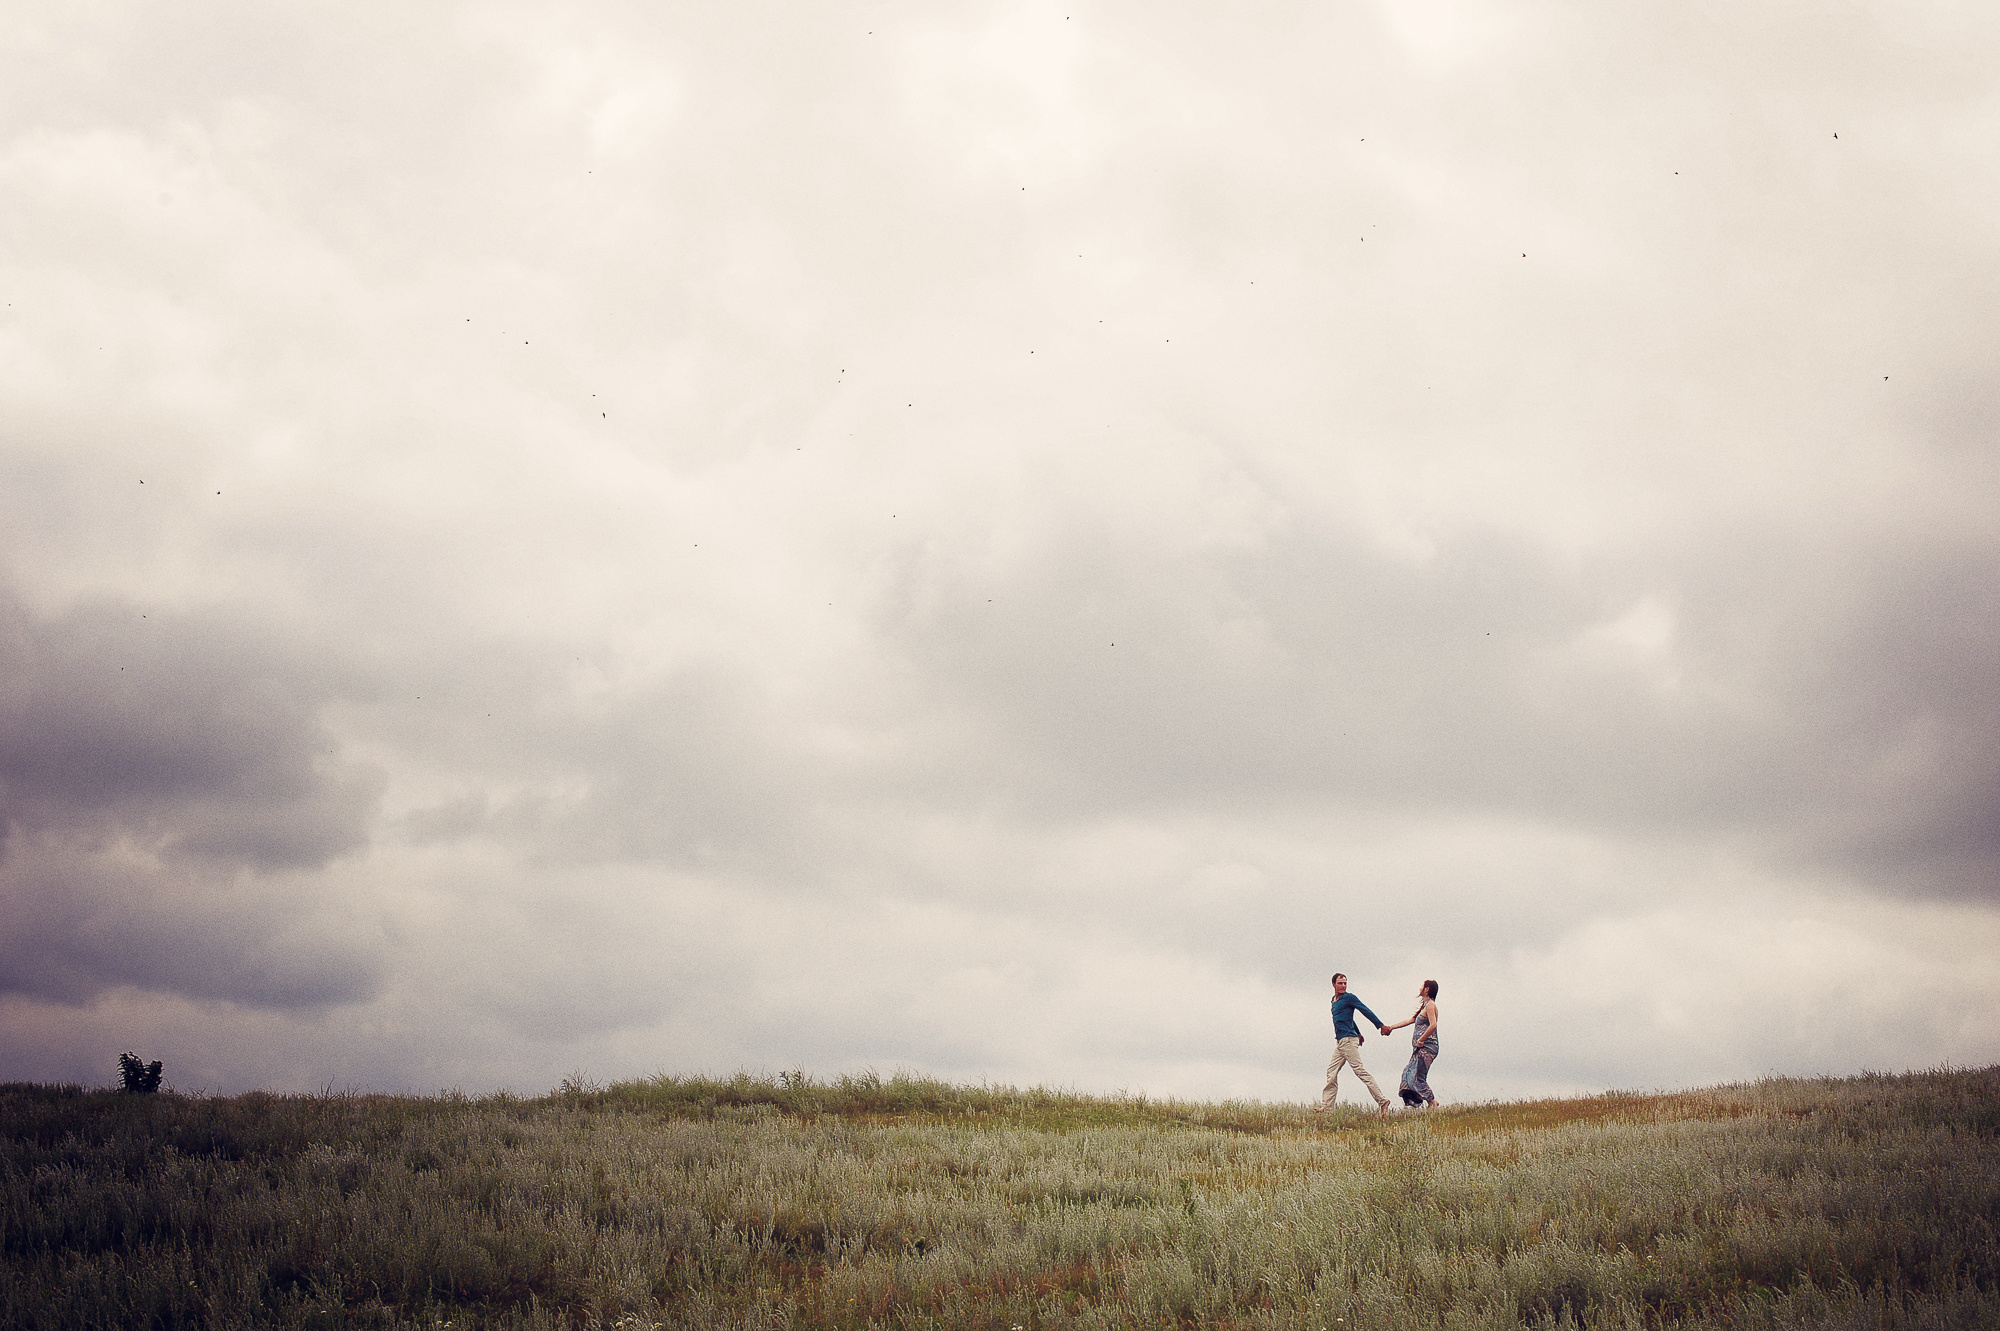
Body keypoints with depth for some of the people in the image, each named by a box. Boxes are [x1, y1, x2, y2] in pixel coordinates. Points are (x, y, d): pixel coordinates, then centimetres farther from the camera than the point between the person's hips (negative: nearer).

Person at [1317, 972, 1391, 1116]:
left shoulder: (1348, 998, -4)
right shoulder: (1334, 1000, 21)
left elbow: (1366, 1011, -6)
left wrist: (1381, 1026, -7)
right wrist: (1358, 1034, 37)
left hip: (1348, 1039, -9)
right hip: (1340, 1041, 9)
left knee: (1360, 1071, -13)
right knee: (1331, 1072, 6)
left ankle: (1382, 1101, -14)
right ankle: (1326, 1107, 7)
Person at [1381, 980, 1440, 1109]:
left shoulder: (1430, 1005, -10)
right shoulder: (1425, 1005, 21)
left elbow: (1433, 1025, -23)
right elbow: (1410, 1020, 28)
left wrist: (1421, 1040, -18)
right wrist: (1390, 1028, 29)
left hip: (1427, 1047, -10)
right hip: (1421, 1048, 10)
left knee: (1418, 1077, -11)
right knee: (1409, 1074, 7)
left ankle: (1433, 1103, -8)